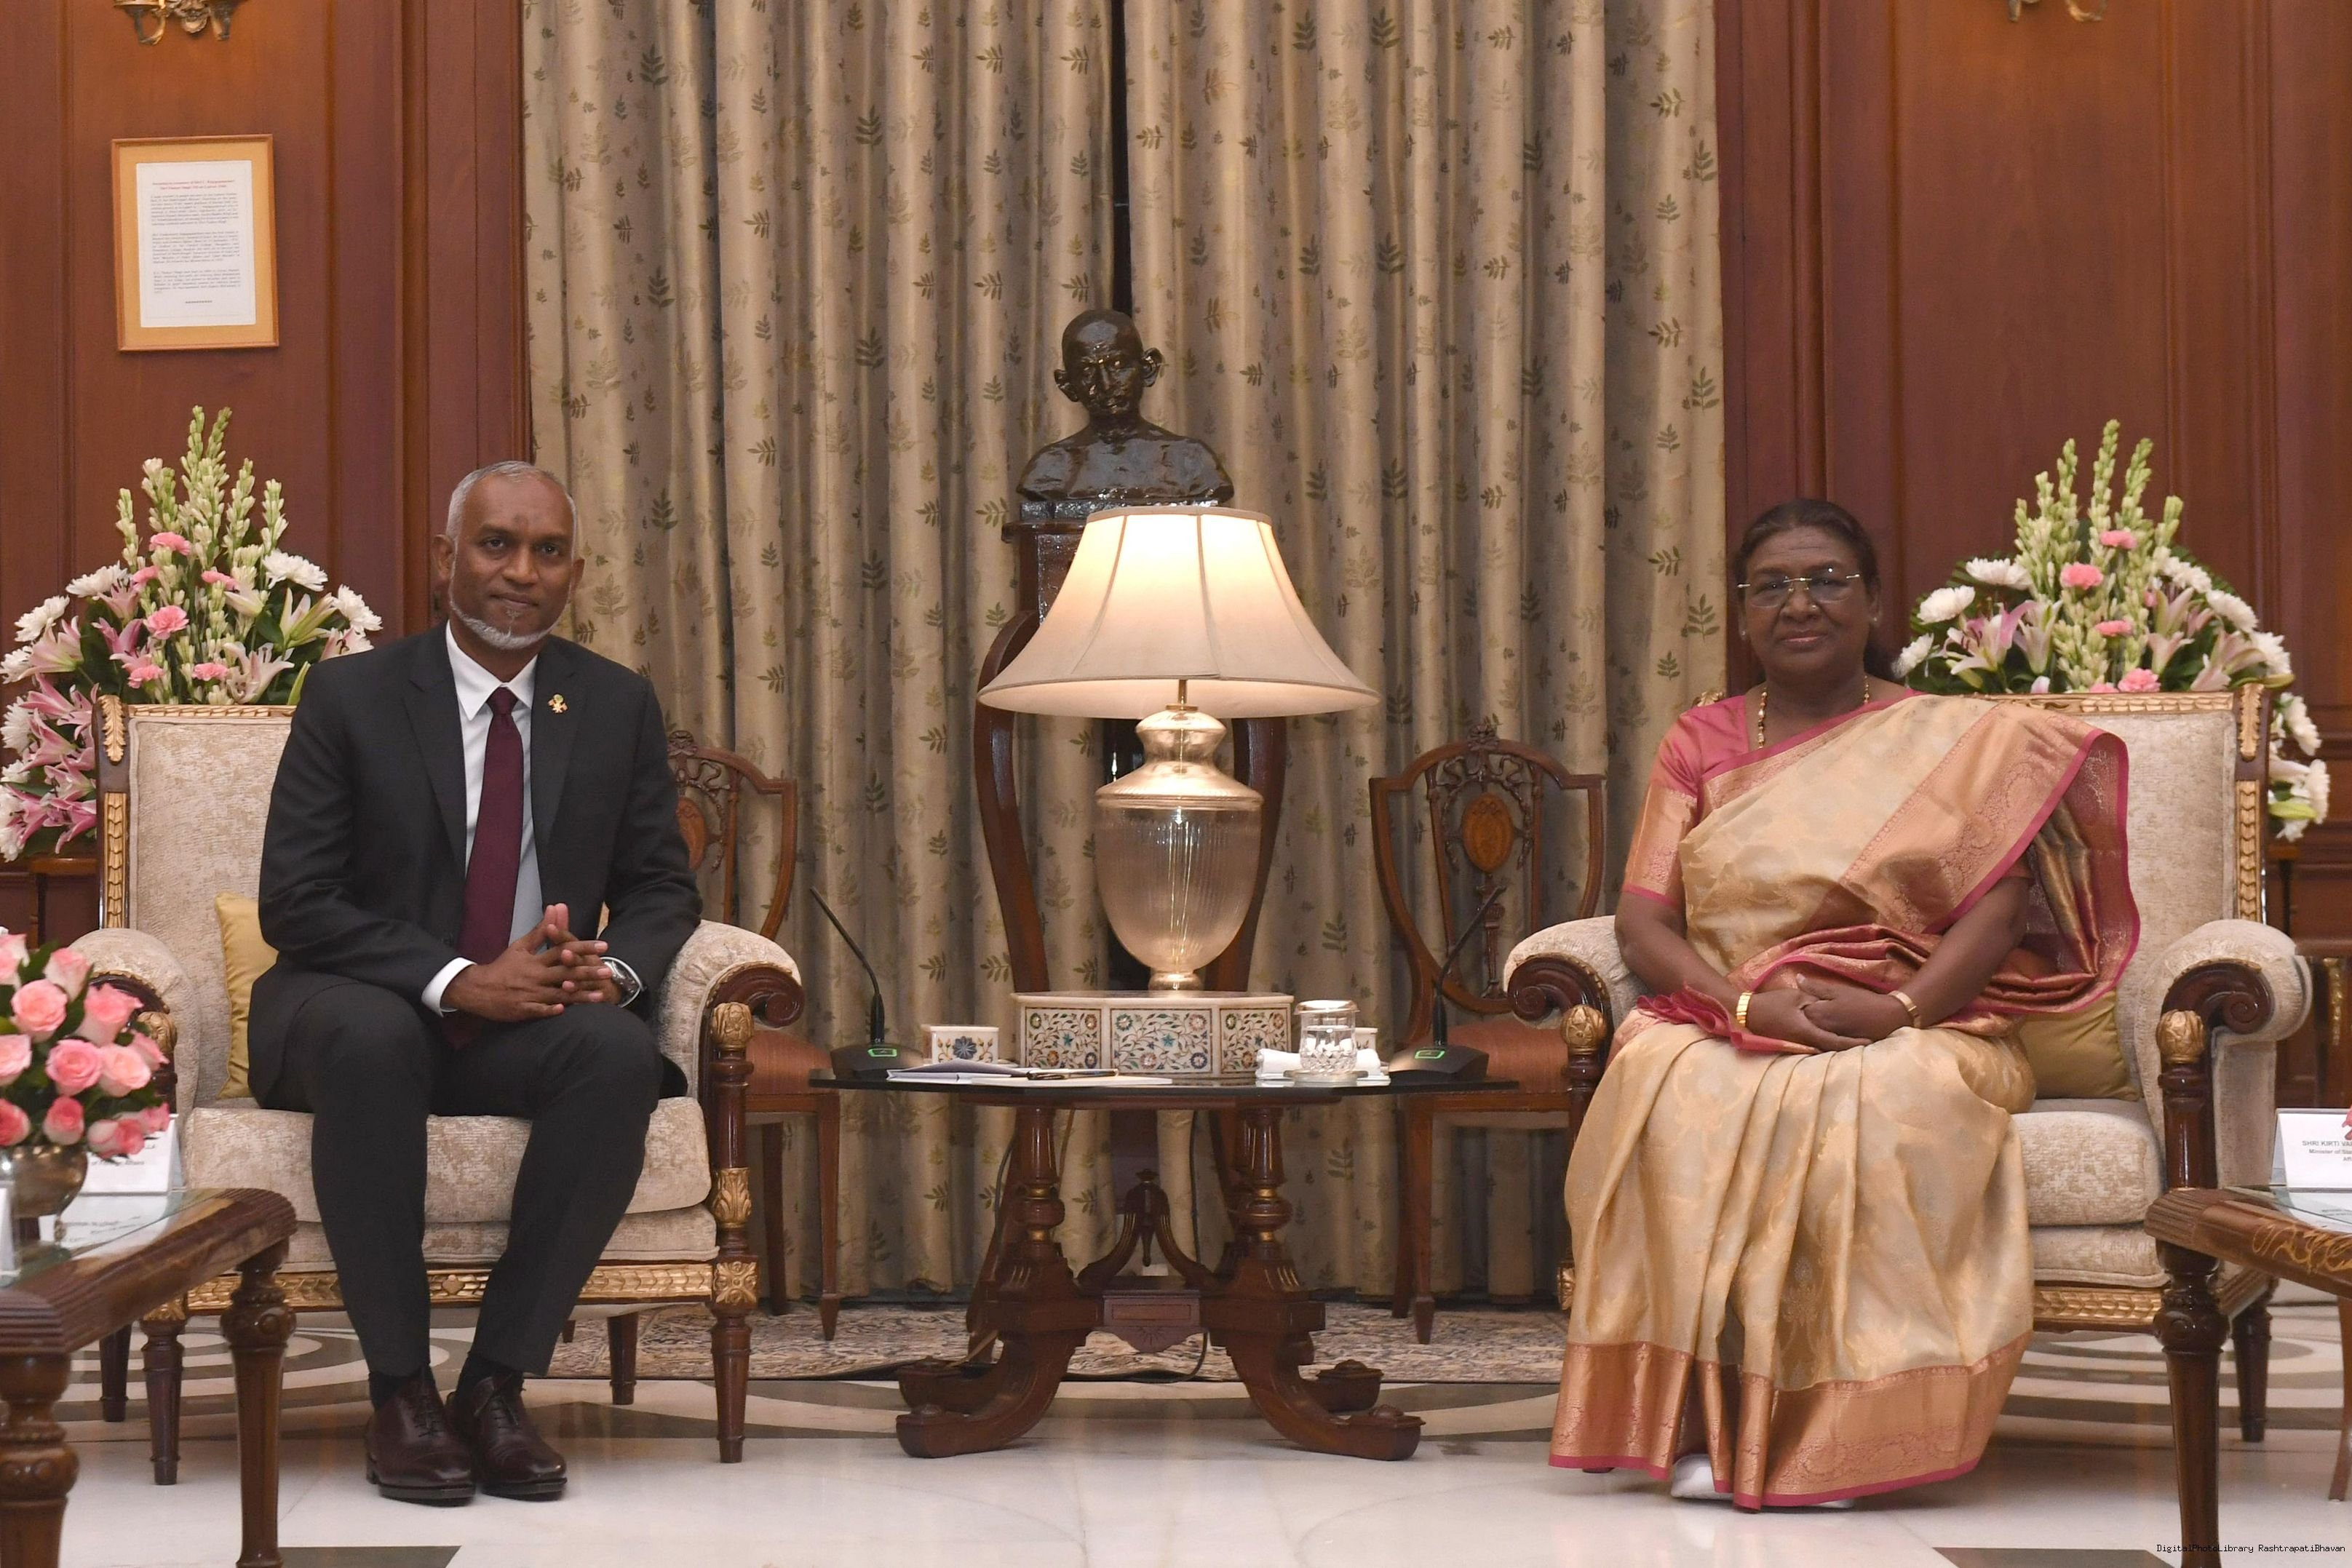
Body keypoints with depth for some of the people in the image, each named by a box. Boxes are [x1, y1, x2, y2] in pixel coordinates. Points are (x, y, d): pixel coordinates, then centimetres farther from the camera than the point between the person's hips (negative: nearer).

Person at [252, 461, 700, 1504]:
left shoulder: (618, 706, 8)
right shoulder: (350, 696, -3)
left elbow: (660, 887, 10)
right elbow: (295, 904, -9)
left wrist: (616, 968, -15)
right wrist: (457, 980, -23)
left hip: (533, 1025, 3)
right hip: (370, 1008, -2)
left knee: (619, 1050, -32)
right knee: (368, 1038, -38)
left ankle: (498, 1382, -22)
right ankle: (400, 1391, -27)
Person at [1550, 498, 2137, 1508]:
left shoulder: (1955, 741, 11)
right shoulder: (1699, 744, 16)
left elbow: (1996, 906, -2)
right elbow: (1641, 920, 4)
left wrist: (1900, 1008, -21)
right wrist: (1747, 1000, -16)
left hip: (1915, 1032, -1)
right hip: (1726, 1025, 2)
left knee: (1893, 1105, -38)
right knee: (1672, 1092, -35)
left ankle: (1840, 1428, -31)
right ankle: (1702, 1423, -31)